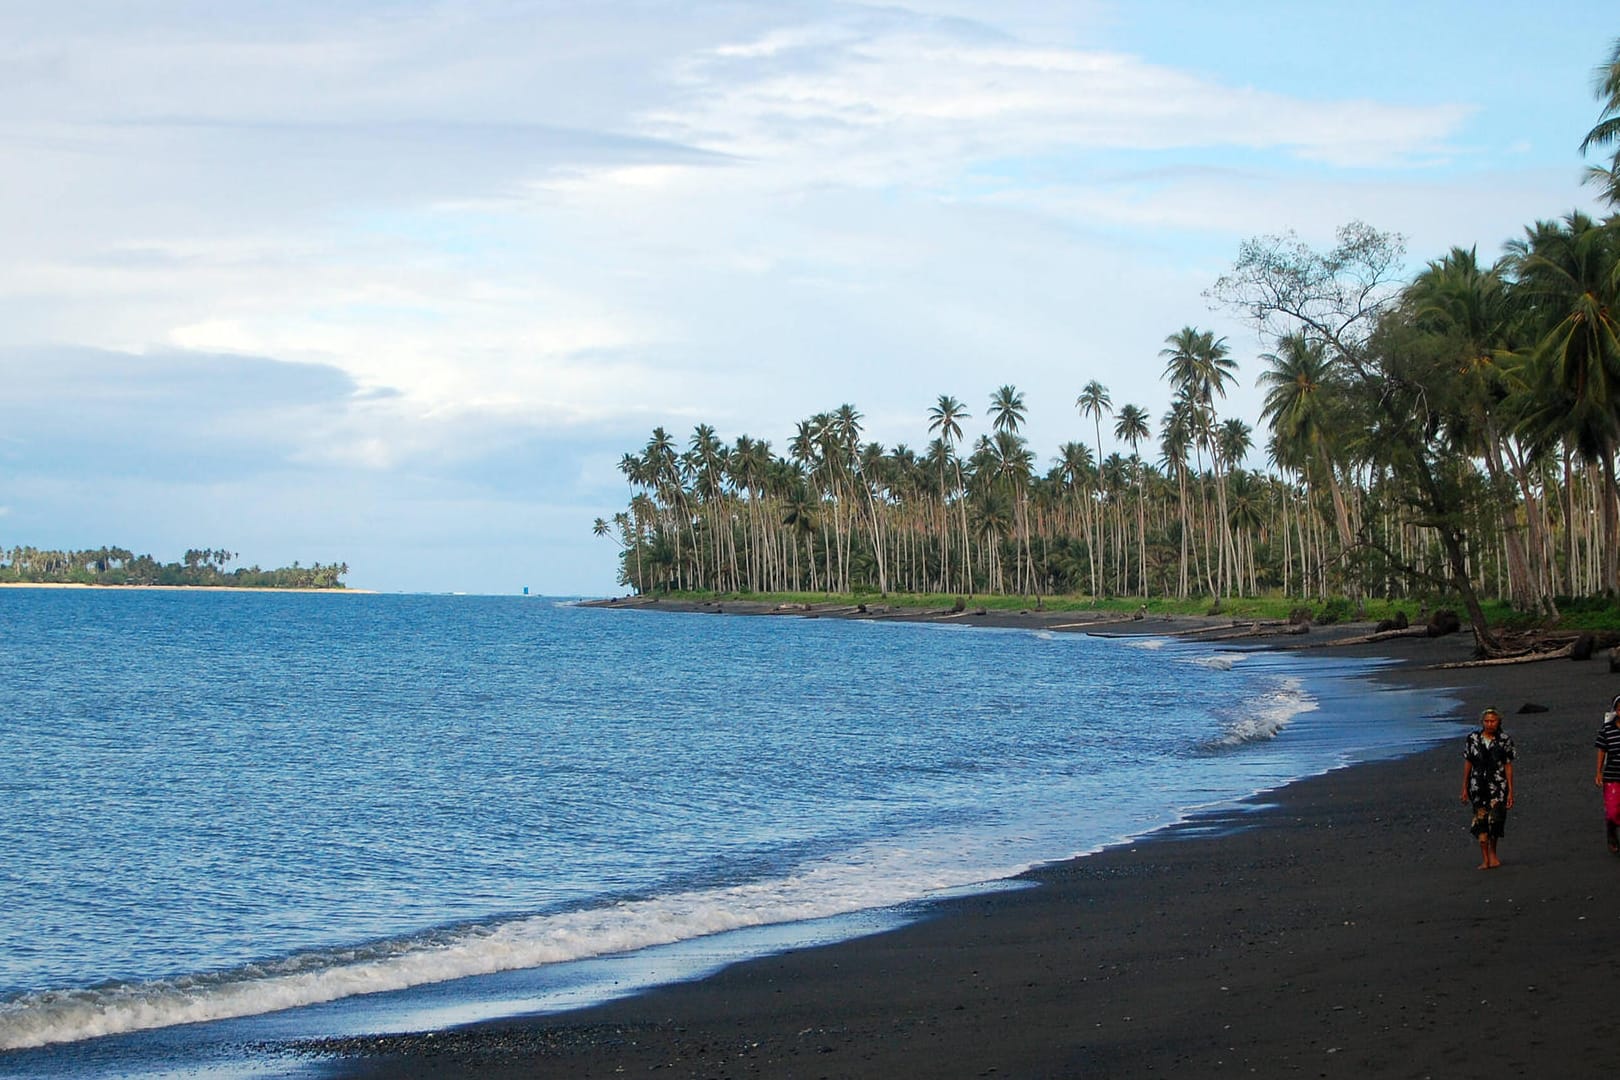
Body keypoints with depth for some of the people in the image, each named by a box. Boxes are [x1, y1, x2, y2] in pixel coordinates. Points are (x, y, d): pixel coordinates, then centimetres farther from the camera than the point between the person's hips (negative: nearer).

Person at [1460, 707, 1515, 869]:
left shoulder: (1505, 740, -1)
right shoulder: (1473, 738, 2)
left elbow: (1508, 766, 0)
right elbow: (1467, 764, 8)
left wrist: (1510, 792, -2)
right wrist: (1464, 788, 8)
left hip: (1498, 785, -1)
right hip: (1478, 786, 1)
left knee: (1495, 819, -6)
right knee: (1480, 820, -3)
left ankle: (1492, 853, 20)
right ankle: (1485, 859, 1)